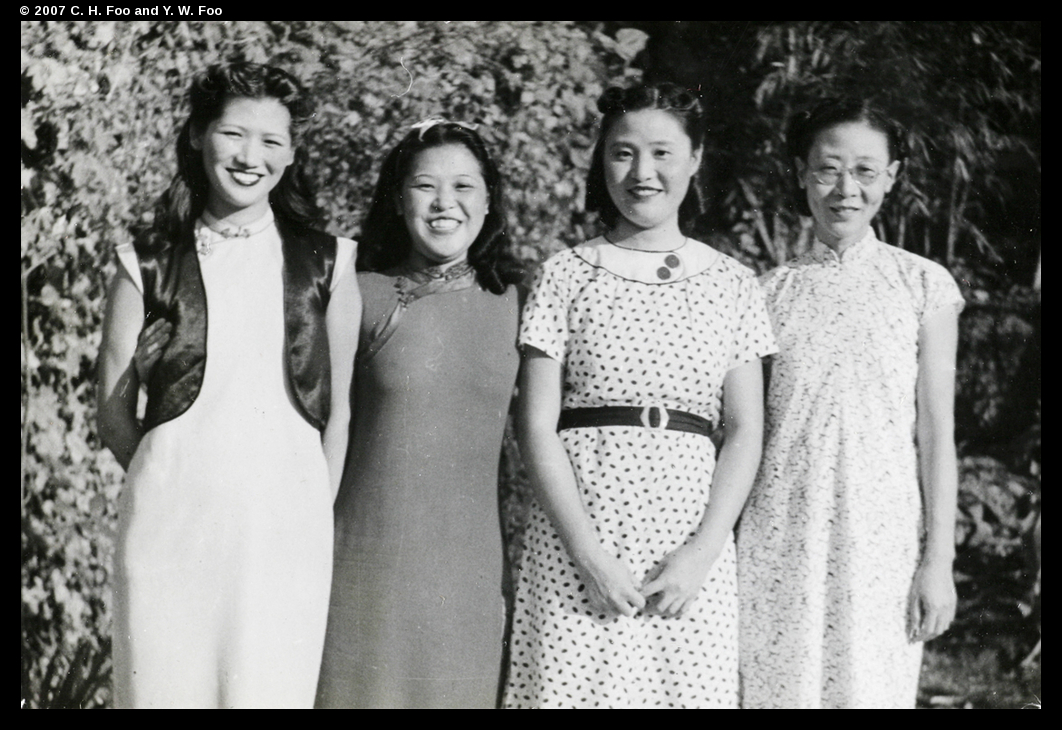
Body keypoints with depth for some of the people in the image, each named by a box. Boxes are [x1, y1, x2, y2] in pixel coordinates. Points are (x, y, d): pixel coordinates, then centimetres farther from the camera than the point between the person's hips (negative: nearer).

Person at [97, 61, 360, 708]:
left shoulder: (326, 265, 7)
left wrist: (316, 516, 6)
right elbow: (114, 416, 8)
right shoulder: (148, 266, 6)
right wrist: (180, 483, 5)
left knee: (270, 691, 0)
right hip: (171, 525, 0)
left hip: (284, 530, 0)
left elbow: (339, 410, 10)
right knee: (165, 688, 1)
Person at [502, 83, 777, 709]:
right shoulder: (567, 275, 5)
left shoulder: (732, 283, 9)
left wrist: (704, 550, -7)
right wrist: (588, 552, -10)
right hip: (578, 545, -1)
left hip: (692, 550, 1)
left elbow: (746, 432, 6)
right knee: (571, 686, -3)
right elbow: (537, 427, 0)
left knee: (693, 689, -1)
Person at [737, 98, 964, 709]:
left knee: (869, 686, 2)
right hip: (779, 536, 1)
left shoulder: (923, 285, 3)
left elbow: (936, 435, 1)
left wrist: (939, 559, -4)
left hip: (880, 536, -1)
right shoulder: (773, 290, 7)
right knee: (777, 684, 3)